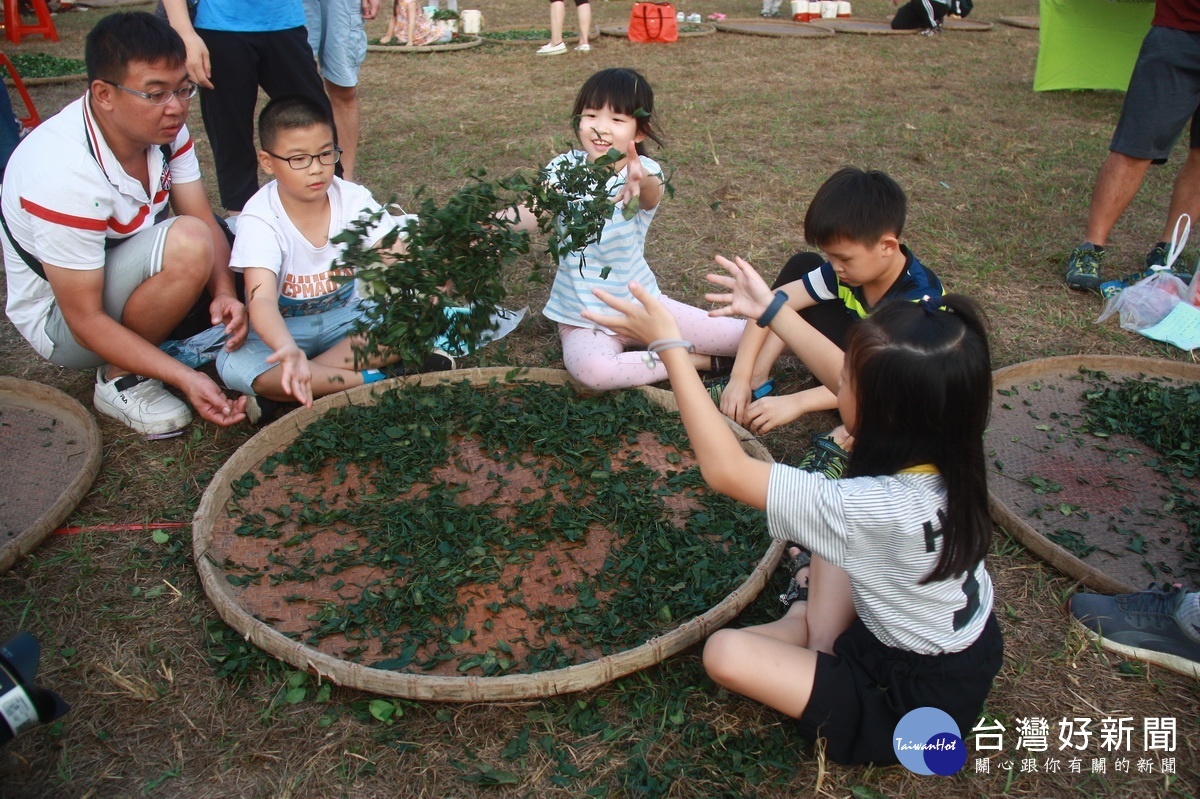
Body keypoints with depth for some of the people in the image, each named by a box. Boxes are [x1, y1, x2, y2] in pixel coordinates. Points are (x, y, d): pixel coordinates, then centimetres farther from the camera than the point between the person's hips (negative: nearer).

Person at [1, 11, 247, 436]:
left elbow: (206, 219, -9)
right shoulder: (65, 173, -33)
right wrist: (187, 379, -36)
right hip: (60, 320, -7)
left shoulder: (165, 128, -12)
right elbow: (86, 321, -29)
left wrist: (223, 293, -30)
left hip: (124, 265, 7)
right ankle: (120, 379, -12)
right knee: (188, 243, -32)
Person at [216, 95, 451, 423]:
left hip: (345, 319, 3)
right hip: (285, 330, -2)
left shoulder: (354, 200, -13)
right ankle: (372, 378, -28)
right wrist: (287, 349, -57)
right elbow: (262, 300, -35)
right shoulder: (259, 219, -22)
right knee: (233, 364, -33)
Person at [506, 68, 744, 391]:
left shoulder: (643, 171, -11)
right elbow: (530, 216, -27)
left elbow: (652, 196, -36)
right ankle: (696, 360, -13)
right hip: (583, 320, 1)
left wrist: (641, 183, -61)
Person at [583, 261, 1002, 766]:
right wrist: (771, 308, 4)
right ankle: (822, 639, 11)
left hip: (922, 706, -7)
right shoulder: (938, 442, -19)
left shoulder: (882, 507, -39)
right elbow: (846, 380, 1)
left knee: (725, 653, -10)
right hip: (970, 647, 7)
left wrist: (669, 345, -32)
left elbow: (725, 470, -34)